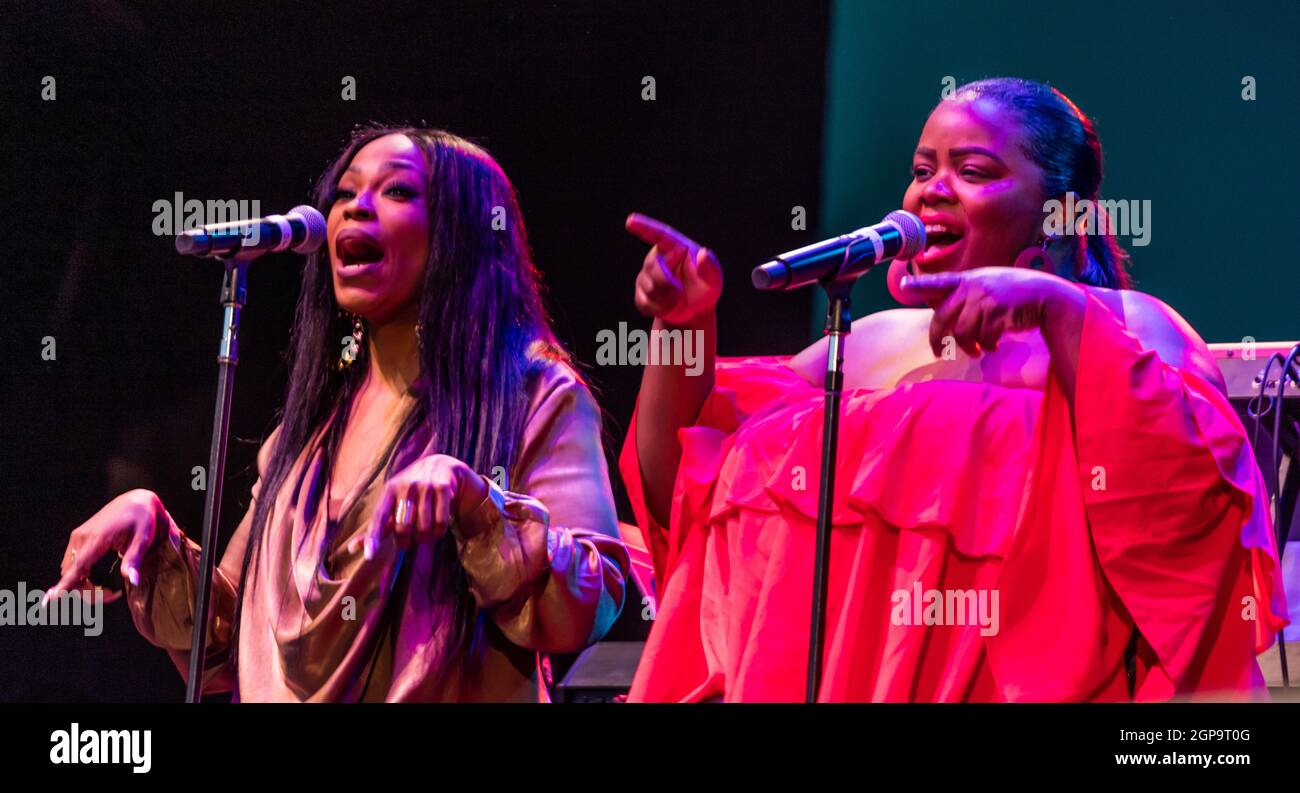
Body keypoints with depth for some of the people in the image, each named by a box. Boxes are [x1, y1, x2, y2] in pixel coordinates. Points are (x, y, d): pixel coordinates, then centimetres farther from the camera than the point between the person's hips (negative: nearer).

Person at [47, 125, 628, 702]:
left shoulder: (536, 397, 2)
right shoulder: (313, 422, 17)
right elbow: (224, 642, 18)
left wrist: (474, 500, -21)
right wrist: (152, 527, 5)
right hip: (286, 696, 4)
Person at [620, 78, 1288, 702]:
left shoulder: (1120, 325, 8)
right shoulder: (872, 342, 23)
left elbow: (1180, 496, -10)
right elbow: (682, 486, 20)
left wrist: (1058, 309, -15)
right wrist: (686, 326, 6)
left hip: (1014, 680, -4)